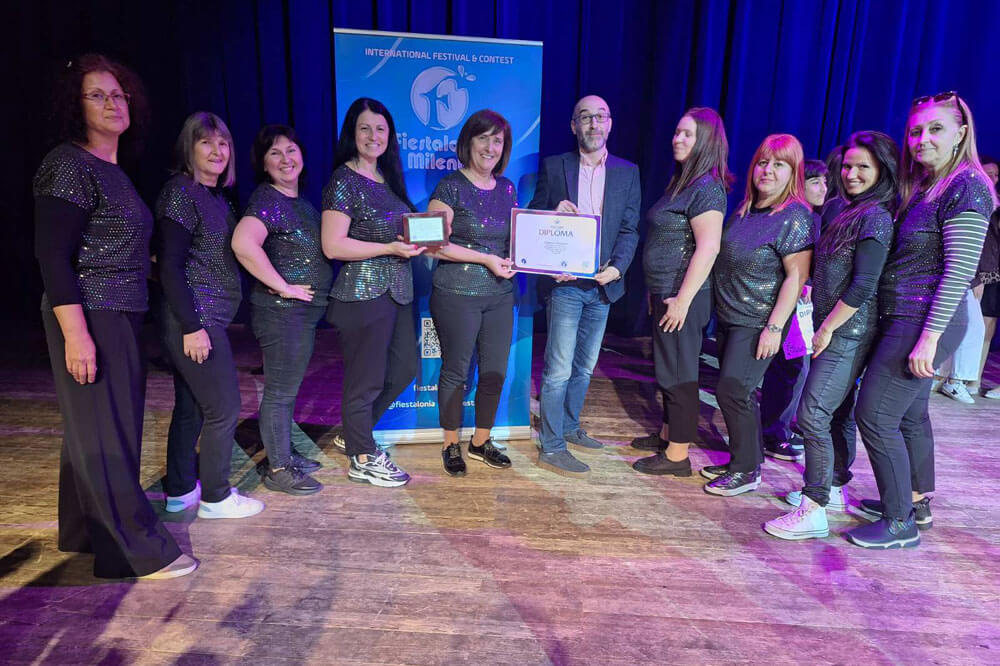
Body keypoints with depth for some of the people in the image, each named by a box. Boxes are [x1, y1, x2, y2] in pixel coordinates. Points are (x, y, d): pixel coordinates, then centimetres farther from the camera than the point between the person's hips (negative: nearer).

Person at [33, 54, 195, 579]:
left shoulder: (114, 172, 14)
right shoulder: (68, 165, -11)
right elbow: (52, 257, -18)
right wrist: (75, 335, -23)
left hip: (119, 317, 9)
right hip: (89, 318, -9)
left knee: (95, 429, 17)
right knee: (105, 433, -2)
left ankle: (84, 532, 32)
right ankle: (141, 551, 7)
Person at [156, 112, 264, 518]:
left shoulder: (215, 196, 15)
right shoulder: (180, 192, -11)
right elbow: (170, 266, -17)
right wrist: (192, 327, -20)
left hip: (207, 317, 9)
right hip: (194, 318, -9)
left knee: (191, 408, 15)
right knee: (224, 409, -2)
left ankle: (179, 493, 28)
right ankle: (215, 498, 13)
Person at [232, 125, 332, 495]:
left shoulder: (300, 201, 14)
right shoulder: (267, 199, -14)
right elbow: (243, 243, -31)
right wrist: (283, 286, -23)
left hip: (304, 309, 9)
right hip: (281, 311, -9)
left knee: (287, 388, 18)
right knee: (280, 390, 1)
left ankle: (284, 454, 32)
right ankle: (277, 470, 14)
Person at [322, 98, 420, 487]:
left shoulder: (388, 179, 14)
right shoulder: (344, 181, -11)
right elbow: (333, 246, -18)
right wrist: (391, 248, -21)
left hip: (396, 289, 9)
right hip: (363, 292, -9)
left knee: (404, 368, 17)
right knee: (366, 379, 3)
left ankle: (355, 432, 35)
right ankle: (362, 461, 22)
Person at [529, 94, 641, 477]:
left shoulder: (627, 172, 8)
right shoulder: (554, 167, 3)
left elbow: (630, 229, 3)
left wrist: (617, 267, -13)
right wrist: (555, 214, -17)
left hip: (602, 283, 4)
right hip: (565, 282, -4)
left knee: (585, 366, 15)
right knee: (559, 368, -5)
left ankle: (569, 427, 33)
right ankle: (552, 448, 5)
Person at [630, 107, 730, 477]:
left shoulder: (707, 188, -15)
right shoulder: (681, 183, 14)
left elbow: (708, 247, -22)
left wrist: (683, 299, -23)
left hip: (683, 296, -9)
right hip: (665, 293, 9)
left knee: (678, 374, 0)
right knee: (667, 368, 19)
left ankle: (677, 456, 12)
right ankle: (667, 434, 34)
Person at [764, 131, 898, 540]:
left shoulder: (876, 217, -13)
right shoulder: (852, 213, 16)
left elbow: (863, 286, -19)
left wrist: (827, 327, -14)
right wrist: (825, 325, 12)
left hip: (848, 333, -10)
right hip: (838, 330, 10)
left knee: (812, 415, -12)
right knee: (838, 413, 16)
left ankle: (813, 511, -5)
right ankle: (834, 490, 29)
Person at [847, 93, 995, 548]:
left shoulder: (966, 187, -12)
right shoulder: (922, 187, 15)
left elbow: (959, 271, -18)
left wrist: (929, 337, -22)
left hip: (925, 322, -9)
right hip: (903, 320, 9)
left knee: (874, 415, -8)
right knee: (910, 413, 18)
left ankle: (900, 524, 5)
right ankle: (917, 503, 34)